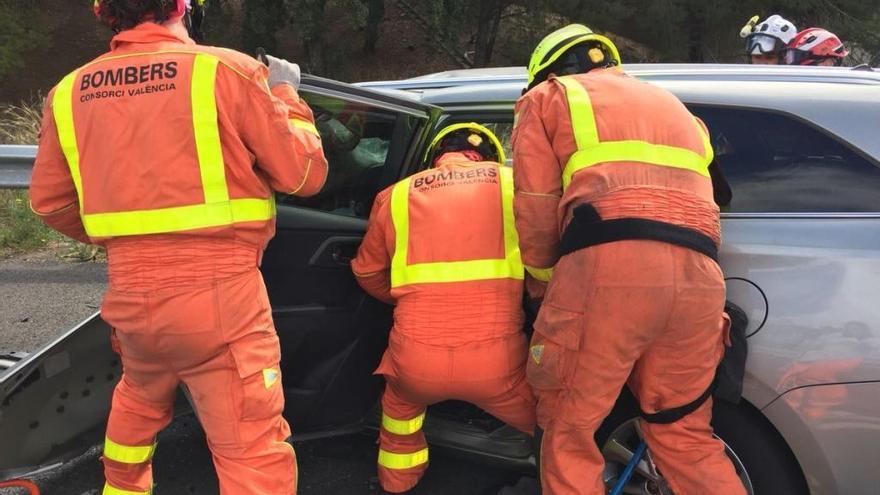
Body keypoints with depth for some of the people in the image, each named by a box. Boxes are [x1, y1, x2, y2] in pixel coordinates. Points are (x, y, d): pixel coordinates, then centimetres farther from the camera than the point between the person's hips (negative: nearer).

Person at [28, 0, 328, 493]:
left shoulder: (69, 92, 6)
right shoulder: (227, 70, -8)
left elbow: (50, 201, 15)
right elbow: (304, 174, -3)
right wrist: (285, 95, 13)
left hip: (130, 291, 6)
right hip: (218, 291, -6)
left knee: (139, 403, 33)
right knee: (253, 452, 1)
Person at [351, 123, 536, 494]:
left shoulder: (396, 196, 12)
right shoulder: (512, 183, 8)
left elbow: (368, 273, 24)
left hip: (416, 361, 3)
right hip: (496, 359, -2)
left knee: (401, 394, 38)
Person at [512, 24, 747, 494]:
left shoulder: (548, 96, 20)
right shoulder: (670, 104, 36)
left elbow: (536, 211, 11)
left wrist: (542, 280, 25)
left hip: (607, 266, -6)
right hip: (698, 274, 6)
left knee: (568, 433, 5)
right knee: (684, 434, 18)